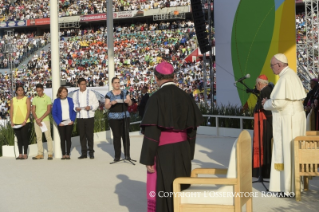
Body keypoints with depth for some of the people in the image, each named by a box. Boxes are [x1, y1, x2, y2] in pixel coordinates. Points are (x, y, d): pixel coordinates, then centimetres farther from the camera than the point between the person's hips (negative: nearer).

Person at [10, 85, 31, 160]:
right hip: (16, 122, 3)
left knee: (24, 137, -2)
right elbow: (11, 111, 10)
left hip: (24, 122, -3)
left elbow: (28, 110, -5)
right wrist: (12, 121, 0)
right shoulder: (13, 100, 11)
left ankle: (25, 154, 4)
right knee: (19, 138, 6)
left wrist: (25, 121, -14)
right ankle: (20, 154, 11)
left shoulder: (26, 99, 2)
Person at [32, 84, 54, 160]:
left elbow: (48, 111, -5)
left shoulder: (47, 98, 0)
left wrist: (41, 119, -12)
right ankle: (40, 154, 9)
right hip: (37, 121, 4)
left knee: (48, 136, -6)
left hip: (45, 120, -4)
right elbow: (33, 111, 9)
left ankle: (50, 153, -3)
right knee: (38, 137, 5)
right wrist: (36, 119, -7)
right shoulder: (34, 99, 11)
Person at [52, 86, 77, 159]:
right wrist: (58, 122, -8)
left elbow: (74, 111, 7)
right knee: (62, 138, 1)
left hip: (69, 122, 1)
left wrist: (72, 120, -5)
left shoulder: (70, 100, 4)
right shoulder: (56, 101, 1)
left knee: (68, 138, 1)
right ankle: (63, 154, 6)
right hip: (61, 123, -1)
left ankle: (68, 154, 7)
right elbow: (54, 113, 1)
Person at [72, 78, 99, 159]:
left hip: (89, 117, -2)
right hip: (80, 117, 2)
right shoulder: (75, 94, 10)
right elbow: (74, 104, 14)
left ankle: (91, 152, 7)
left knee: (90, 135, -2)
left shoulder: (91, 93, 2)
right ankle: (84, 153, 12)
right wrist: (76, 108, -8)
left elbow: (96, 103, 2)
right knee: (82, 135, 5)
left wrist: (90, 107, -15)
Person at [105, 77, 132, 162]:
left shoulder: (125, 92, 9)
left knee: (125, 135, -4)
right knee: (116, 136, -1)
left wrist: (128, 101, -19)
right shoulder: (109, 94, 4)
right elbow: (106, 106, -1)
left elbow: (130, 103, 4)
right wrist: (111, 103, -22)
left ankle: (127, 154, 1)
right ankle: (117, 155, 3)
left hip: (125, 117, 1)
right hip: (113, 118, -1)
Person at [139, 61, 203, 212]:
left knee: (161, 191, 4)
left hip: (163, 153, -5)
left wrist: (148, 159, -11)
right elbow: (192, 129, 8)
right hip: (183, 151, 5)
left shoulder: (156, 98, -13)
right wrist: (189, 154, 16)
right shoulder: (185, 97, 3)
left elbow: (151, 131, -16)